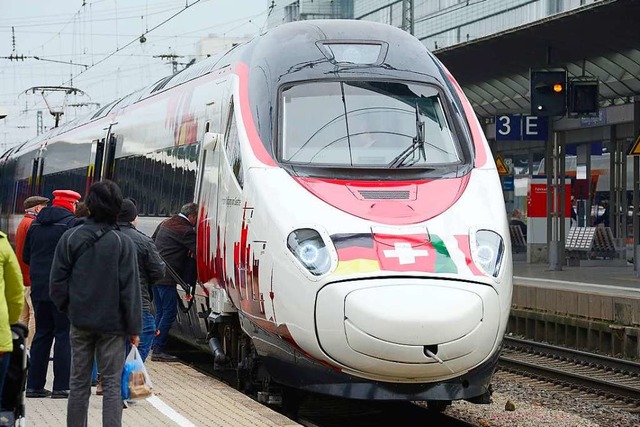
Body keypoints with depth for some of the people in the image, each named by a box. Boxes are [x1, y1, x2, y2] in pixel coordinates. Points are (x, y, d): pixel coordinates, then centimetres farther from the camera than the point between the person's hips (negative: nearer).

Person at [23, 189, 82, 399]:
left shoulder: (36, 224, 10)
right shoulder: (72, 223, -10)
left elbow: (26, 256, 15)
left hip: (38, 287, 6)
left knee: (42, 334, 13)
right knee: (65, 335, -1)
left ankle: (34, 384, 13)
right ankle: (61, 386, -3)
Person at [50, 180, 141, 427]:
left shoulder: (71, 238, -3)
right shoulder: (122, 243, -10)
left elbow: (58, 281, -1)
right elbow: (130, 288, -8)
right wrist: (134, 328, -2)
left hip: (80, 322, 2)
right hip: (112, 323, -2)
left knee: (79, 382, 10)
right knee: (112, 383, 1)